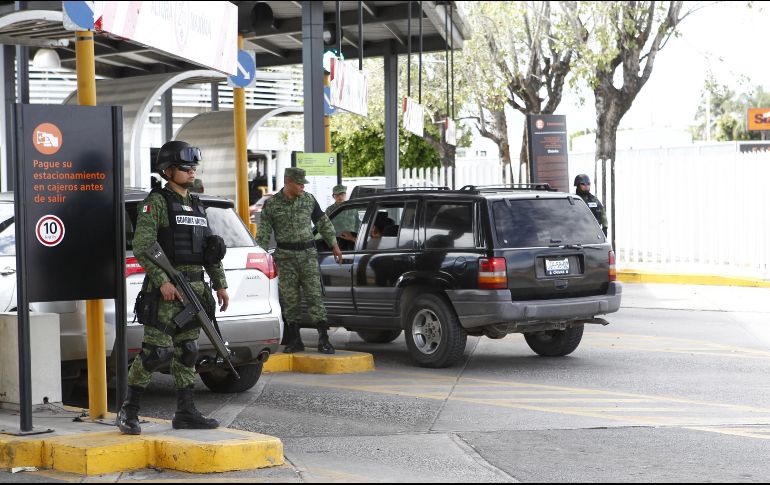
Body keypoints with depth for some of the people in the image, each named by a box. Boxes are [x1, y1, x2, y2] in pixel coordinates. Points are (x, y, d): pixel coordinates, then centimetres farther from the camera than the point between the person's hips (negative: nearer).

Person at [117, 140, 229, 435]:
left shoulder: (197, 206, 17)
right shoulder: (156, 202, -6)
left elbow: (211, 250, 21)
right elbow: (142, 246, -15)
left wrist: (220, 284, 14)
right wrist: (162, 281, -23)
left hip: (195, 288, 7)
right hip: (166, 289, -7)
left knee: (187, 352, 8)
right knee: (156, 352, -9)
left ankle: (186, 413, 12)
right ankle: (128, 411, 2)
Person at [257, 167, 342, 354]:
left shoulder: (309, 200, 7)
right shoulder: (272, 204, 2)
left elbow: (323, 223, 15)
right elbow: (263, 232, 3)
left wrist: (334, 245, 13)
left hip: (308, 254, 0)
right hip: (285, 256, 0)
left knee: (314, 295, -6)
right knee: (290, 299, 2)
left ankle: (323, 339, -8)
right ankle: (295, 341, 11)